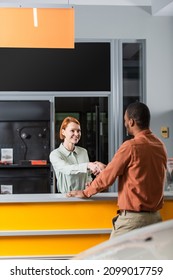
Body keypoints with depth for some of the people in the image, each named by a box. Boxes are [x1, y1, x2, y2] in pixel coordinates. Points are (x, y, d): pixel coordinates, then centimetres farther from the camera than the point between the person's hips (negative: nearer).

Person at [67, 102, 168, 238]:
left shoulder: (131, 146, -14)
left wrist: (86, 192, 10)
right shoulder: (160, 145, 7)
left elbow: (108, 176, -7)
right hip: (155, 217, 7)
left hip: (132, 217, -7)